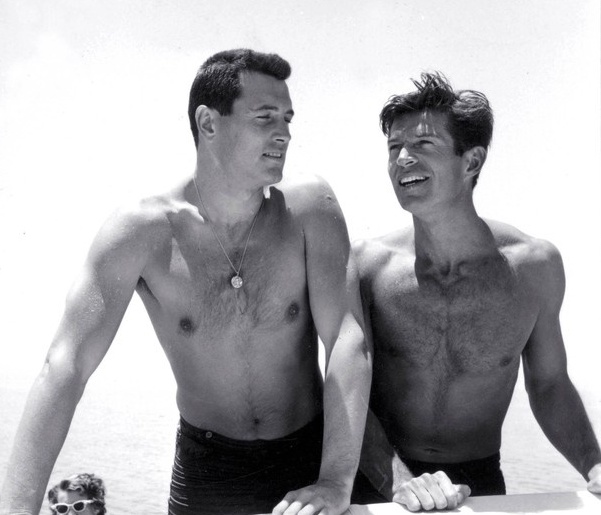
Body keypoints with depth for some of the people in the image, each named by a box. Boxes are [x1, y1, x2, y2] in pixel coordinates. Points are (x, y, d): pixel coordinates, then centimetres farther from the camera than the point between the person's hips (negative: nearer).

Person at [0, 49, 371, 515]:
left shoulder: (310, 205, -14)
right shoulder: (142, 231, -16)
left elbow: (349, 340, -20)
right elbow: (65, 368, -20)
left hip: (312, 455, 1)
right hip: (206, 469, 0)